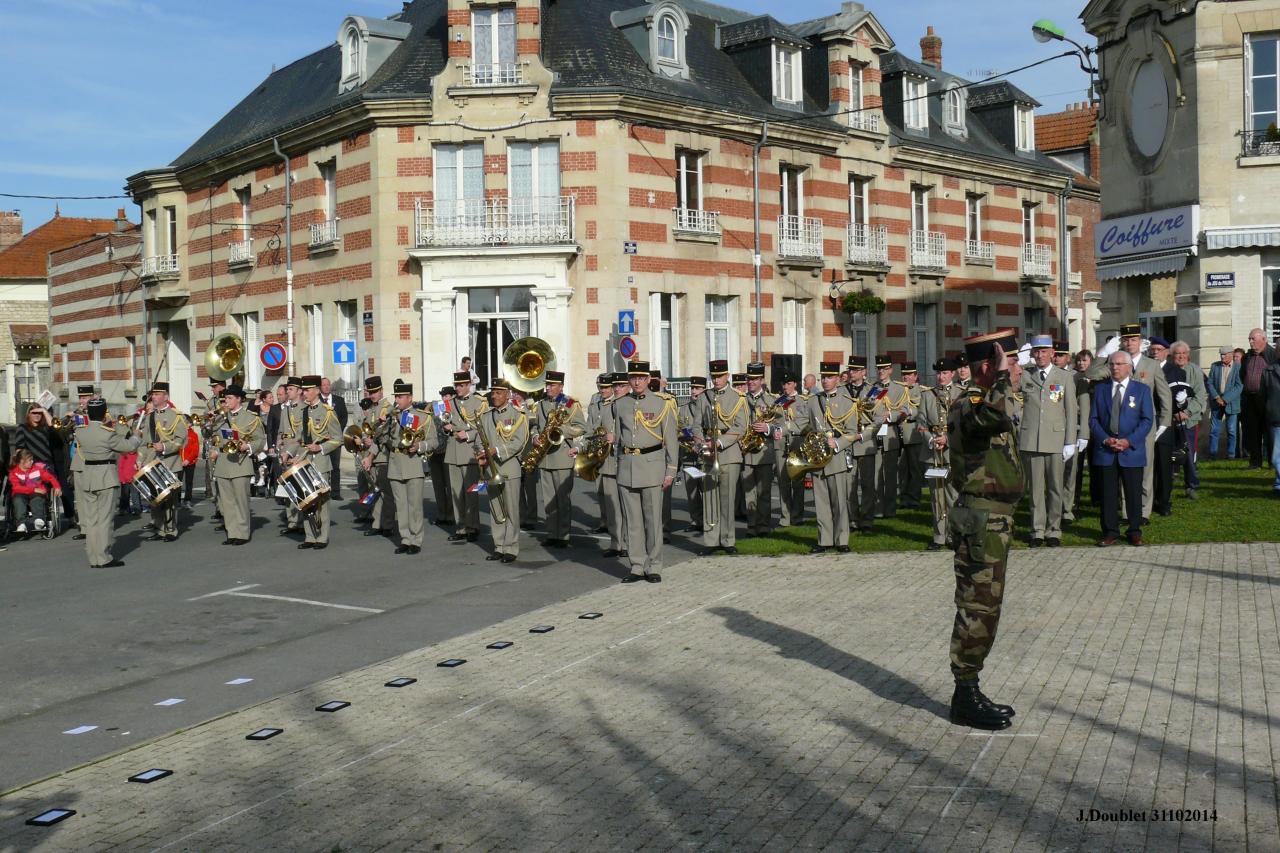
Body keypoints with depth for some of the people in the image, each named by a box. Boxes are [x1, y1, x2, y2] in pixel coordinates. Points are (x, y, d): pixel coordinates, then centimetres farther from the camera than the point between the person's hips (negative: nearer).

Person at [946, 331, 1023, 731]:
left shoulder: (981, 401, 15)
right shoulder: (969, 404, -19)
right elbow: (997, 416, -42)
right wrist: (1003, 377, -31)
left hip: (993, 520, 10)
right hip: (982, 520, -10)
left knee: (982, 608, 15)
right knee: (978, 608, -4)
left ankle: (969, 692, 24)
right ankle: (966, 697, 6)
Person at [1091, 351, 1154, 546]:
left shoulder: (1142, 390, 5)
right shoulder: (1100, 389, 10)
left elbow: (1147, 420, -1)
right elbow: (1093, 419, 6)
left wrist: (1129, 441, -13)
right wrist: (1105, 439, -10)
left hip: (1132, 450, -1)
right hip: (1105, 451, 1)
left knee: (1134, 493, 3)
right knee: (1108, 493, 3)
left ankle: (1135, 532, 14)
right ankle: (1110, 532, 10)